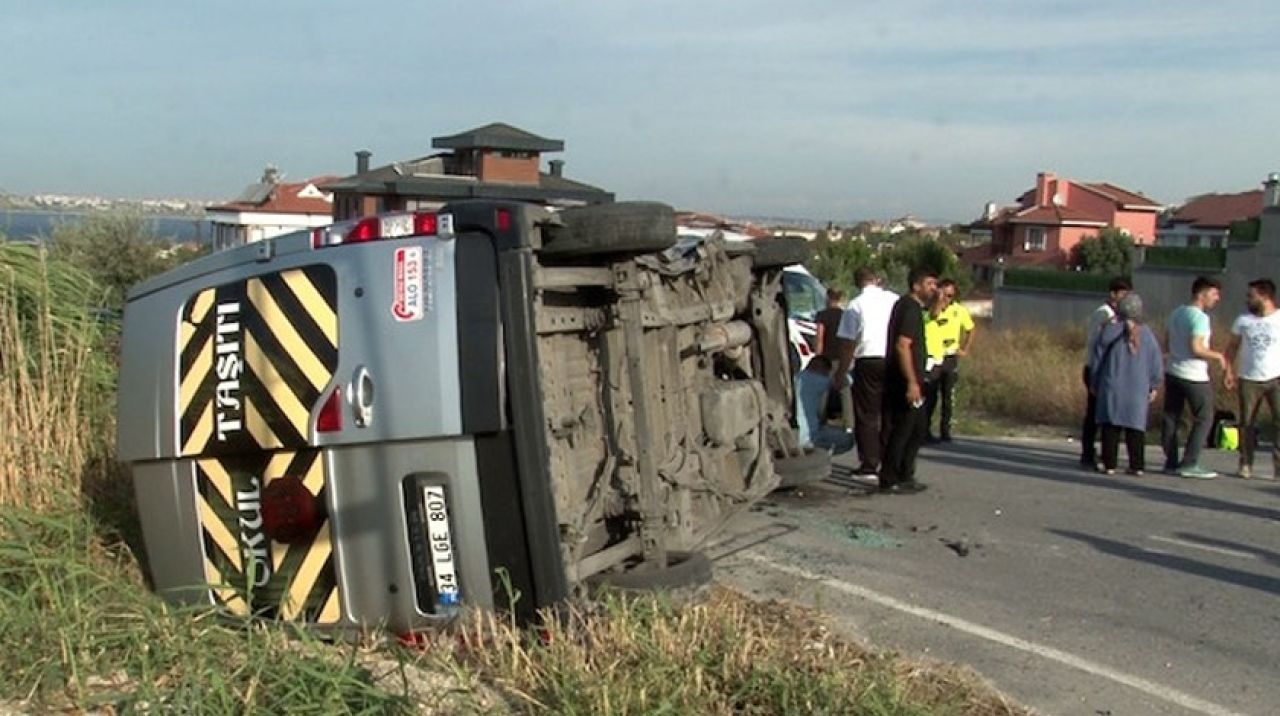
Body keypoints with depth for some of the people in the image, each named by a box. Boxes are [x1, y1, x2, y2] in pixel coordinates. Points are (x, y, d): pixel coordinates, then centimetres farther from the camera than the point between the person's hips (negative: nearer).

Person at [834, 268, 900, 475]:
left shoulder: (856, 305, -3)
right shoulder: (895, 300, 6)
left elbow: (847, 343, -6)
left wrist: (841, 372, 1)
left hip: (868, 362, -3)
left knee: (866, 416, 3)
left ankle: (869, 464, 2)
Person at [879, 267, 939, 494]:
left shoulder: (911, 306, 18)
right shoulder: (910, 308, -15)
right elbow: (903, 345, -24)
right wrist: (912, 382, -27)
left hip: (908, 382, 11)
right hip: (905, 382, -11)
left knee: (917, 429, 16)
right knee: (901, 431, -5)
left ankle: (905, 477, 23)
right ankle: (889, 481, 1)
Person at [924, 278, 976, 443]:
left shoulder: (959, 310, 3)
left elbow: (970, 329, 17)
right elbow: (934, 314, -34)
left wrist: (965, 349, 10)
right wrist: (939, 298, -27)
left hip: (950, 359, 4)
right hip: (932, 359, -3)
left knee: (948, 397, 7)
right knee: (930, 397, 0)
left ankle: (945, 431, 15)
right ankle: (925, 431, 7)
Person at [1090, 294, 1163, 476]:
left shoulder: (1109, 331, -6)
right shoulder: (1146, 333, 1)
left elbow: (1096, 358, -2)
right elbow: (1156, 363, 4)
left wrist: (1093, 383, 9)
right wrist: (1154, 387, 14)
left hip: (1112, 386, -2)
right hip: (1138, 388, 2)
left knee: (1111, 426, 3)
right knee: (1135, 427, 7)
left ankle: (1109, 464, 2)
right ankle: (1137, 466, 7)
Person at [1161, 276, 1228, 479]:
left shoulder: (1177, 313, 10)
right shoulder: (1199, 317, -16)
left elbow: (1167, 342, 17)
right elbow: (1196, 349, -23)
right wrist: (1217, 356, -9)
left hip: (1173, 372, 8)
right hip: (1194, 377, -8)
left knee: (1171, 418, 9)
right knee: (1203, 419, 1)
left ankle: (1171, 462, 13)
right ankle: (1189, 464, 0)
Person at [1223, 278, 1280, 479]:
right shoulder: (1243, 320, 5)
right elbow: (1232, 347, 11)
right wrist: (1230, 371, 1)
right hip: (1249, 380, 2)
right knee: (1247, 423, 5)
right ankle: (1246, 464, 13)